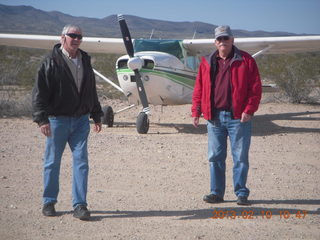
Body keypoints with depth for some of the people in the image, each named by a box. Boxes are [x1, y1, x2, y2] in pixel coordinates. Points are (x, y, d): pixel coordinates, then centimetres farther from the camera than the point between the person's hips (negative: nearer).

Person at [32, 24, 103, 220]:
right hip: (57, 120, -4)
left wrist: (96, 116, 20)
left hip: (81, 121, 4)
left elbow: (92, 92, 22)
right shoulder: (51, 63, -6)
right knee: (52, 162, 5)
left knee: (81, 162, -1)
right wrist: (42, 119, -17)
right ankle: (49, 202, 20)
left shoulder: (85, 62, 12)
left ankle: (80, 205, 3)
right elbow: (39, 93, -9)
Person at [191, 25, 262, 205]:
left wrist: (249, 110, -11)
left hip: (238, 117, -3)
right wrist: (196, 111, 6)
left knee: (240, 157, 1)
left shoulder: (246, 61, 2)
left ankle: (241, 193, 10)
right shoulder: (207, 63, 12)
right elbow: (199, 89, 14)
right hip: (214, 117, 3)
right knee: (215, 157, 6)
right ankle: (217, 192, 16)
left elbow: (256, 87, -2)